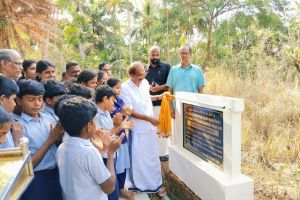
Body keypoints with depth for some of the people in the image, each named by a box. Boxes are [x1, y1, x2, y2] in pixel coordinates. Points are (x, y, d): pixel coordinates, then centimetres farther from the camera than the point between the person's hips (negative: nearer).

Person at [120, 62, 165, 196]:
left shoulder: (145, 82, 2)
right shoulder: (125, 88, -16)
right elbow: (130, 112, -17)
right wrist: (149, 118, -17)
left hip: (150, 127, 5)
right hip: (137, 129, -5)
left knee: (153, 156, 14)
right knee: (138, 158, 9)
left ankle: (156, 184, 29)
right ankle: (138, 185, 30)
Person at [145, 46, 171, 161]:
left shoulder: (166, 67, 4)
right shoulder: (145, 68, 14)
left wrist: (159, 88, -15)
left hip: (161, 103, -3)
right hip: (147, 103, 3)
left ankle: (163, 152, 14)